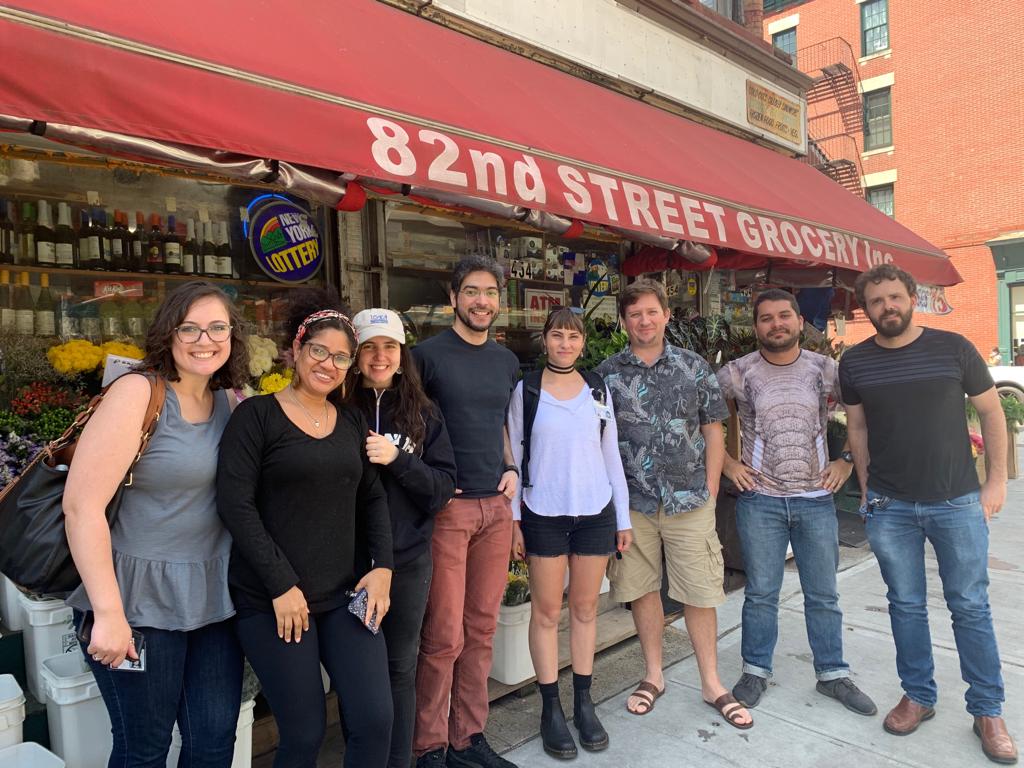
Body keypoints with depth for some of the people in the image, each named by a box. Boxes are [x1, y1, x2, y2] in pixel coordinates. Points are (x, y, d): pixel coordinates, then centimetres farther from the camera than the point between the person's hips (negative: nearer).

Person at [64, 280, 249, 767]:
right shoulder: (138, 393, -14)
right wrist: (108, 613, -19)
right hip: (142, 601, -5)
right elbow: (82, 505, -19)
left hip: (213, 595, 6)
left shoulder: (231, 402, 4)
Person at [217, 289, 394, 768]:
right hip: (273, 600, -4)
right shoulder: (257, 414, -5)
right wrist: (281, 584, -15)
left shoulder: (353, 421, 9)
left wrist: (382, 568, -1)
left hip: (345, 595, 4)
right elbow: (234, 503, -12)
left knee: (375, 721, 1)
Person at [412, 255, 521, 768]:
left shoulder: (506, 361, 13)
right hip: (446, 508, -5)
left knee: (482, 628, 13)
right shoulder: (428, 354, -5)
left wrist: (510, 468, 6)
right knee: (444, 636, -1)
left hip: (496, 507, 6)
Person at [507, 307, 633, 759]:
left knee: (585, 608, 11)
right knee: (547, 611, 5)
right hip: (543, 514, -2)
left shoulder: (599, 392, 6)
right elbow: (513, 457, 0)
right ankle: (551, 709, 19)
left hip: (596, 512, 2)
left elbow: (612, 457, 9)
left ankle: (583, 702, 25)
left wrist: (623, 518, 7)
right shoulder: (526, 391, -1)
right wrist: (513, 519, -4)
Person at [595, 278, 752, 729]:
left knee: (700, 593, 7)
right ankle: (654, 676, 30)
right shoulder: (607, 374, 1)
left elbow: (713, 432, 6)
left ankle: (711, 683, 25)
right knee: (643, 590, 11)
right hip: (632, 502, 0)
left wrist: (710, 489, 0)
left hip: (690, 502, 0)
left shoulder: (694, 367, 3)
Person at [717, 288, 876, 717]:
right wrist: (727, 463, -1)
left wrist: (847, 460, 3)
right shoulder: (737, 373, -3)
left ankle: (832, 674, 30)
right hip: (759, 500, -1)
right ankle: (756, 671, 25)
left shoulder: (826, 370, 1)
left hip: (816, 499, 2)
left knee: (823, 595, 13)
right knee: (761, 594, 9)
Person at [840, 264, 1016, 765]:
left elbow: (991, 411, 3)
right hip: (889, 507, 1)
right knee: (906, 605, 12)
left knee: (971, 607, 8)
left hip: (958, 502, -1)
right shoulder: (855, 362, 0)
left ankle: (988, 711, 24)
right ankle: (918, 696, 28)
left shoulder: (953, 348, -4)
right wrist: (866, 488, 7)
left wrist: (997, 479, 0)